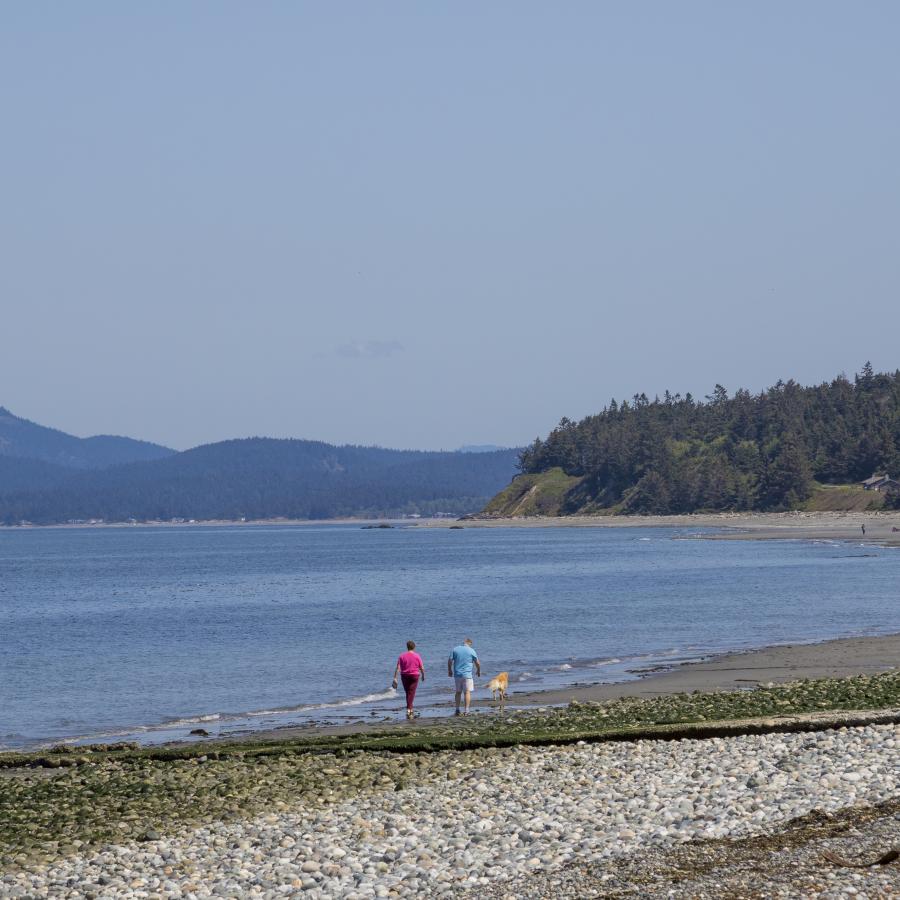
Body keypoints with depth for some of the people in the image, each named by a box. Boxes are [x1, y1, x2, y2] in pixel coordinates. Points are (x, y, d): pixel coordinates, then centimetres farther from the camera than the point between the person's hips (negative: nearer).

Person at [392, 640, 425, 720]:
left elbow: (398, 668, -6)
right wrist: (423, 676, 13)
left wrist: (395, 678, -8)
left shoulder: (402, 656, -1)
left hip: (405, 676, 2)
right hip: (414, 676, -2)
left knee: (408, 693, 16)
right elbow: (422, 668, -3)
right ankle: (409, 710, -17)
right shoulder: (417, 656, -4)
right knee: (411, 693, -4)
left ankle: (410, 709, 26)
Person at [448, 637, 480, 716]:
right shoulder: (471, 651, -3)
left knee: (458, 692, 14)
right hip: (467, 674, -3)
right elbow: (477, 663, 4)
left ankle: (457, 709, 14)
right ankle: (466, 711, -7)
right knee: (467, 692, -1)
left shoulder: (455, 649, 3)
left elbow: (450, 661, 1)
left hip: (457, 674, 3)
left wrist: (449, 670, 16)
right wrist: (478, 671, 22)